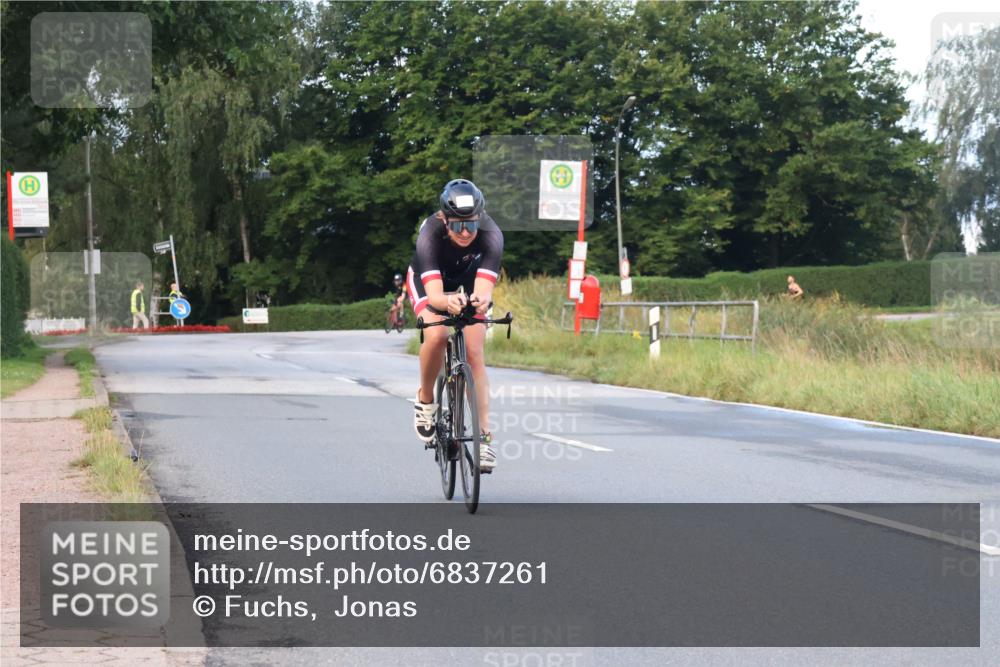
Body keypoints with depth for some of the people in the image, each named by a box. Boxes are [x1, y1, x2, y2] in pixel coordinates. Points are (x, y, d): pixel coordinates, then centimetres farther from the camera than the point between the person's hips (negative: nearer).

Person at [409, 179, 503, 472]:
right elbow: (434, 294, -47)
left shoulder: (491, 235, -36)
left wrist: (481, 300, -70)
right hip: (428, 278, -1)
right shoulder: (430, 233, -39)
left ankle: (484, 436, -8)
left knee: (474, 353, -13)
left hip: (469, 278, 1)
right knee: (436, 336, -29)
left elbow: (484, 288, -47)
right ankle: (425, 400, -3)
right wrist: (448, 301, -70)